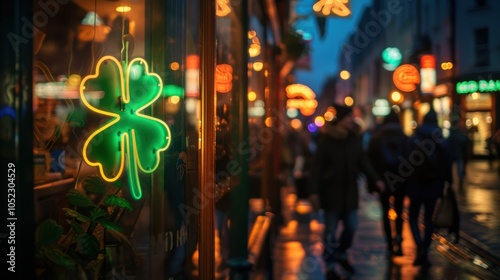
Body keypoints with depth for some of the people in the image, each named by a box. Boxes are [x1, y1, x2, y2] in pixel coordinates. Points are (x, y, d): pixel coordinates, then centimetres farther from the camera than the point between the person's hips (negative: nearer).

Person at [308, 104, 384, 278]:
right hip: (331, 191, -4)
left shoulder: (354, 138, 1)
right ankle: (330, 266, 16)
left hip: (349, 191, 5)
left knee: (351, 227, 11)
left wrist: (375, 179, -2)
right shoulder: (326, 139, -13)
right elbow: (317, 166, -12)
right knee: (331, 231, 4)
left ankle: (341, 254, 36)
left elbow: (362, 161, 8)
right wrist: (314, 191, -16)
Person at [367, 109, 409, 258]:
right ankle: (398, 236, -4)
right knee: (399, 211, 16)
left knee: (386, 213, 9)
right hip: (401, 182, 0)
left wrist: (371, 183, 1)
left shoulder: (375, 138, -1)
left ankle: (390, 245, 6)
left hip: (382, 181, 0)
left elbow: (370, 161, -3)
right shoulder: (405, 139, -1)